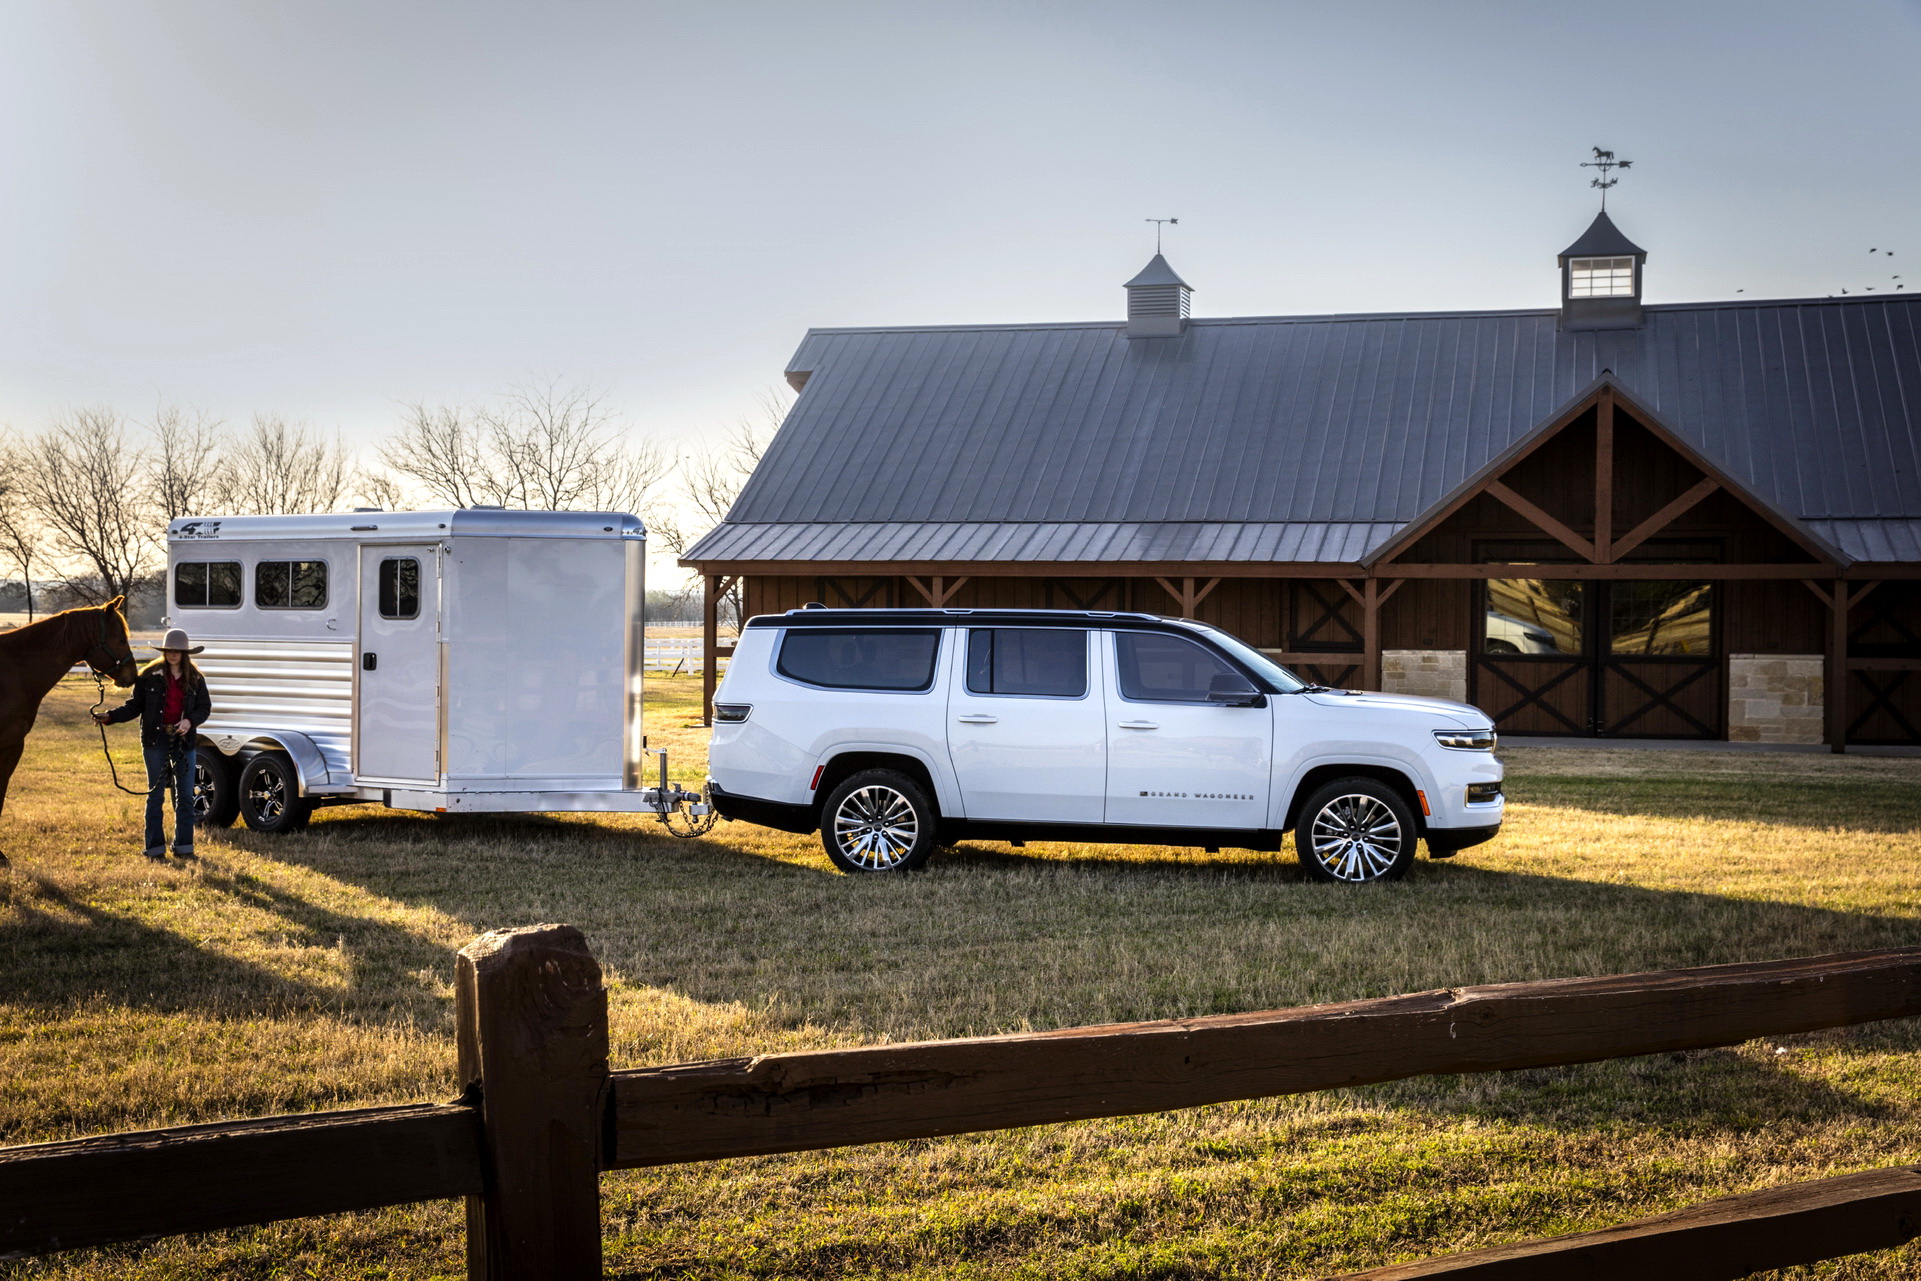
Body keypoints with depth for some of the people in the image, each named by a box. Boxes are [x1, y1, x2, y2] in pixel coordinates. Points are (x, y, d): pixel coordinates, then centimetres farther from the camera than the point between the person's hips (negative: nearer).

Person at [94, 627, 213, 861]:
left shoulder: (195, 679, 5)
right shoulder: (149, 676, -1)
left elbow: (205, 707, 5)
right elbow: (135, 706, 1)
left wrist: (190, 721, -13)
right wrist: (110, 717, -12)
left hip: (183, 740, 2)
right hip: (155, 739, -2)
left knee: (185, 795, 4)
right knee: (155, 793, 4)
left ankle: (183, 846, 12)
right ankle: (155, 848, 9)